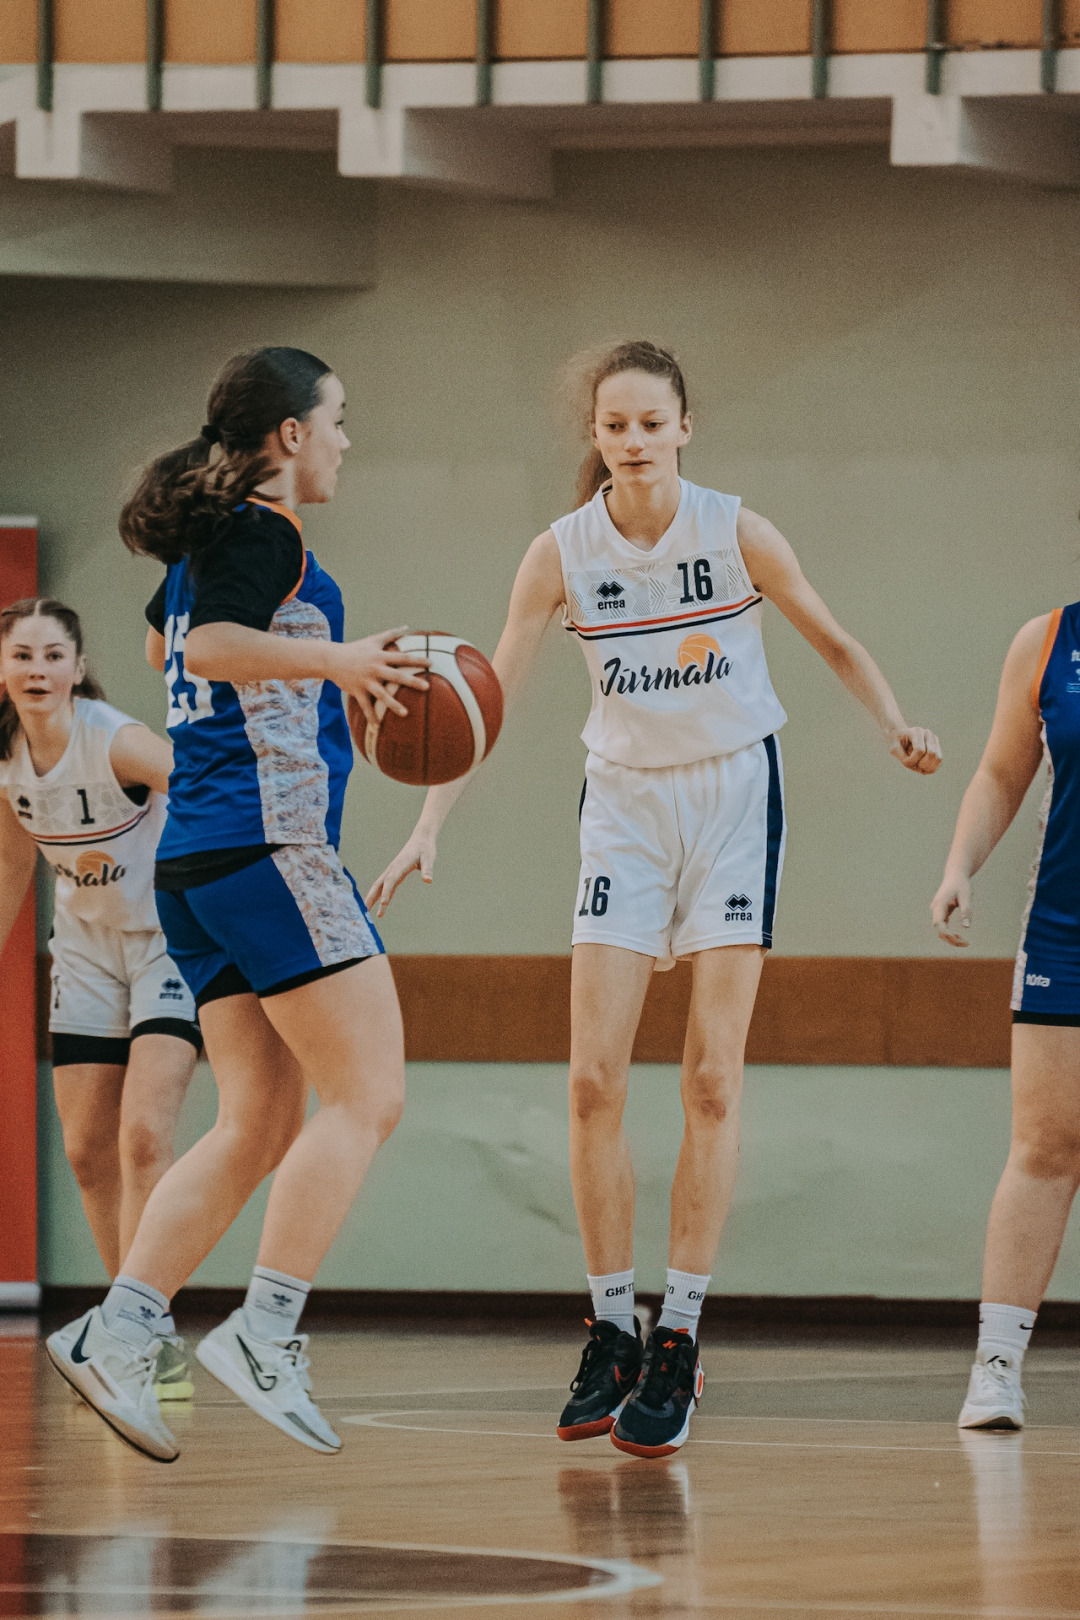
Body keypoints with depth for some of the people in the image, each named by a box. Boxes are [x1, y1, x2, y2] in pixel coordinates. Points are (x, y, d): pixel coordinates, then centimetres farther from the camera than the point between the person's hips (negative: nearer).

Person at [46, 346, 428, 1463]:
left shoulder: (203, 540, 20)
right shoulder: (265, 535, -7)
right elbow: (210, 647, -23)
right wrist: (329, 658, -30)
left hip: (197, 861, 10)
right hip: (270, 838, -10)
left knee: (260, 1123, 7)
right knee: (366, 1095, -9)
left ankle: (116, 1328, -2)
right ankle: (265, 1332, -17)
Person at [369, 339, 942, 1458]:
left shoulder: (738, 535, -11)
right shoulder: (562, 552, -9)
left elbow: (830, 641, 3)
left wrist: (896, 728, -14)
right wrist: (427, 828, -19)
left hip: (733, 793, -2)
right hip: (625, 806, 2)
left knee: (711, 1080, -8)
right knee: (593, 1082, -7)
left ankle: (678, 1345, -6)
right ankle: (611, 1338, 5)